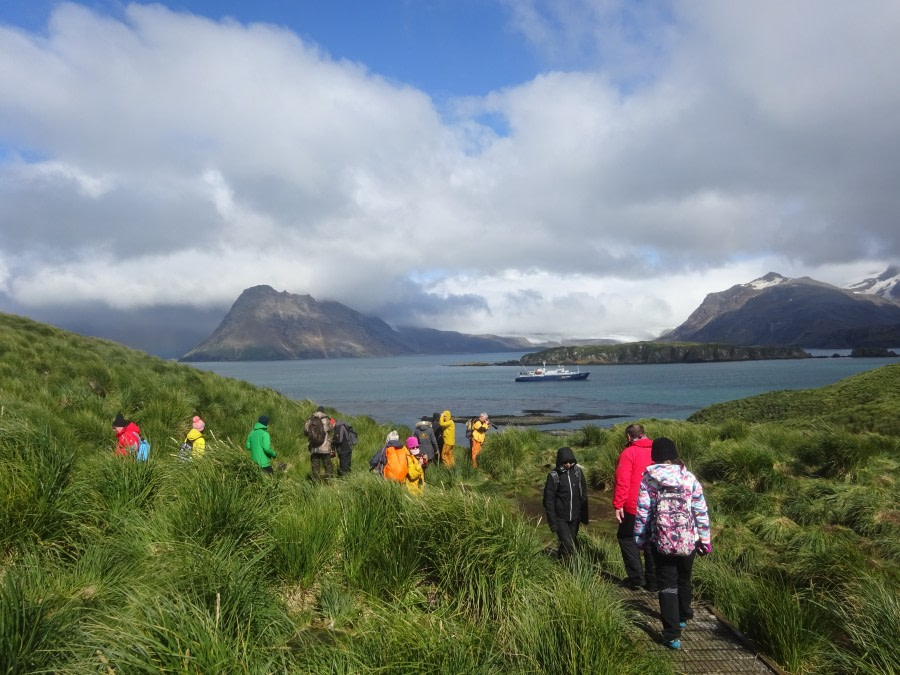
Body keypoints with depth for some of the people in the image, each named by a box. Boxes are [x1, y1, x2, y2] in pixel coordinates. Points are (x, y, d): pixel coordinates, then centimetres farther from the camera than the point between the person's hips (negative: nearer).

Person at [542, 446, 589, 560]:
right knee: (568, 546, -11)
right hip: (560, 518, -4)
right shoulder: (554, 476, -13)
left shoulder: (578, 471, -3)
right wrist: (552, 522, -11)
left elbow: (583, 494, 7)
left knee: (572, 543, 12)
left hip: (575, 517, 4)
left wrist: (584, 515, 7)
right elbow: (548, 500, -9)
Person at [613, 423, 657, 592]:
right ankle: (652, 582, 20)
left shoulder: (628, 453, -11)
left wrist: (618, 505, -13)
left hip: (634, 508, -5)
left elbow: (622, 482, -16)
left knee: (626, 538, 11)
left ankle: (636, 578, 6)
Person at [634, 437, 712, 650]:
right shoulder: (689, 477, -2)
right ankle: (683, 616, 44)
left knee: (667, 584, 5)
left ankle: (672, 635, -2)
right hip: (688, 540, 2)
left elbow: (642, 511, -5)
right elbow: (701, 511, 0)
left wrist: (640, 538, 6)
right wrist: (705, 539, 9)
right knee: (684, 579, 23)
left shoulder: (648, 478, -6)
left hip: (661, 541, -2)